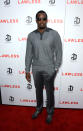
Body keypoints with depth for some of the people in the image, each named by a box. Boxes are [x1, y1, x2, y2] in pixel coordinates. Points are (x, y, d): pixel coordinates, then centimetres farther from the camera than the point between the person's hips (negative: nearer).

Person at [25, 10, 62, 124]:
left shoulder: (54, 34, -8)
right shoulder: (31, 35, -1)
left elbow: (58, 52, -5)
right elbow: (28, 54, 2)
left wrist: (56, 68, -8)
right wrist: (27, 70, 2)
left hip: (49, 69, -2)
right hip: (36, 69, 3)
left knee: (49, 91, 12)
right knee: (38, 90, 19)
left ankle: (50, 112, 34)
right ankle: (39, 108, 42)